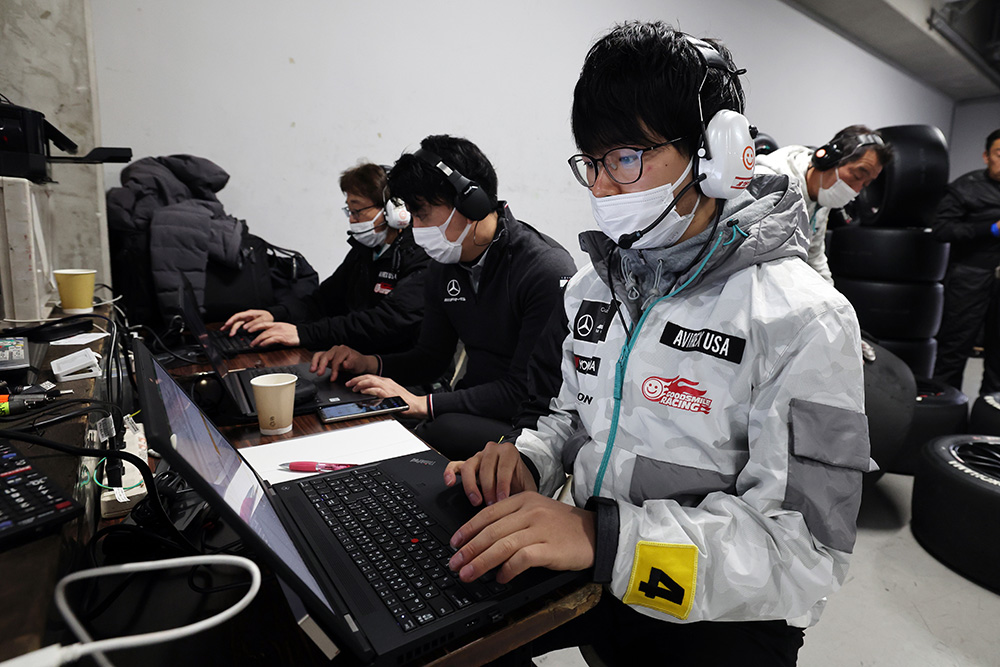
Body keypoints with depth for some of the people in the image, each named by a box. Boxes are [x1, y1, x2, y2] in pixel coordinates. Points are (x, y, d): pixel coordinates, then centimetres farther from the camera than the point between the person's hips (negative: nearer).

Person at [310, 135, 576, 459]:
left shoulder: (548, 270, -18)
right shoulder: (445, 267, 7)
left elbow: (528, 391, -22)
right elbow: (431, 357, 16)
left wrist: (423, 404, -23)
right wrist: (369, 363, -3)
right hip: (474, 406, 7)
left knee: (443, 429, -36)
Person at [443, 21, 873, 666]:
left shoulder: (804, 319, -20)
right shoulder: (597, 282, 0)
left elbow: (808, 550, -23)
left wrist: (607, 537, -35)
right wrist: (529, 460, -11)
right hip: (587, 572, 5)